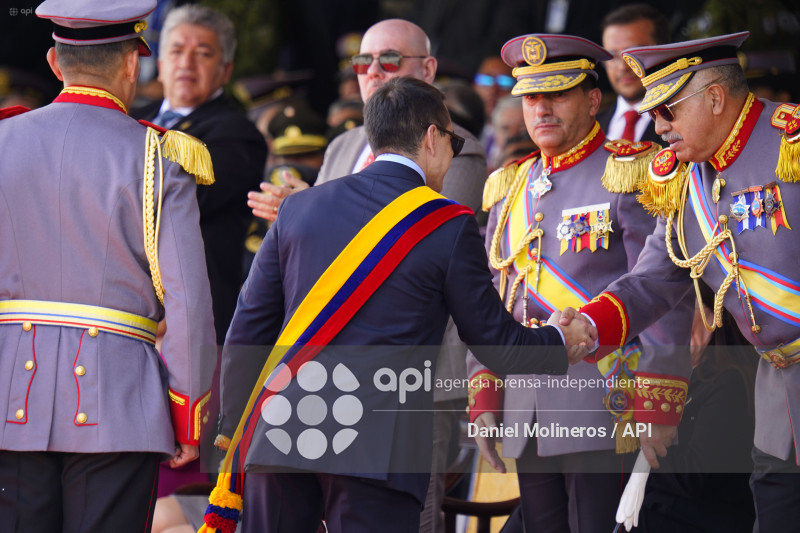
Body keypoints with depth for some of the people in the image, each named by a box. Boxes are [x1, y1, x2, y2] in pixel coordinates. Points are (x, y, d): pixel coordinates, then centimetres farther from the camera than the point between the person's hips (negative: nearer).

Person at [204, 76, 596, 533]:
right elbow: (496, 344, 6)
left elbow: (248, 332, 13)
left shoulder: (299, 208, 11)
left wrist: (235, 432, 21)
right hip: (377, 452, -4)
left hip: (277, 439, 4)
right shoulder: (450, 226, 0)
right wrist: (560, 342, 26)